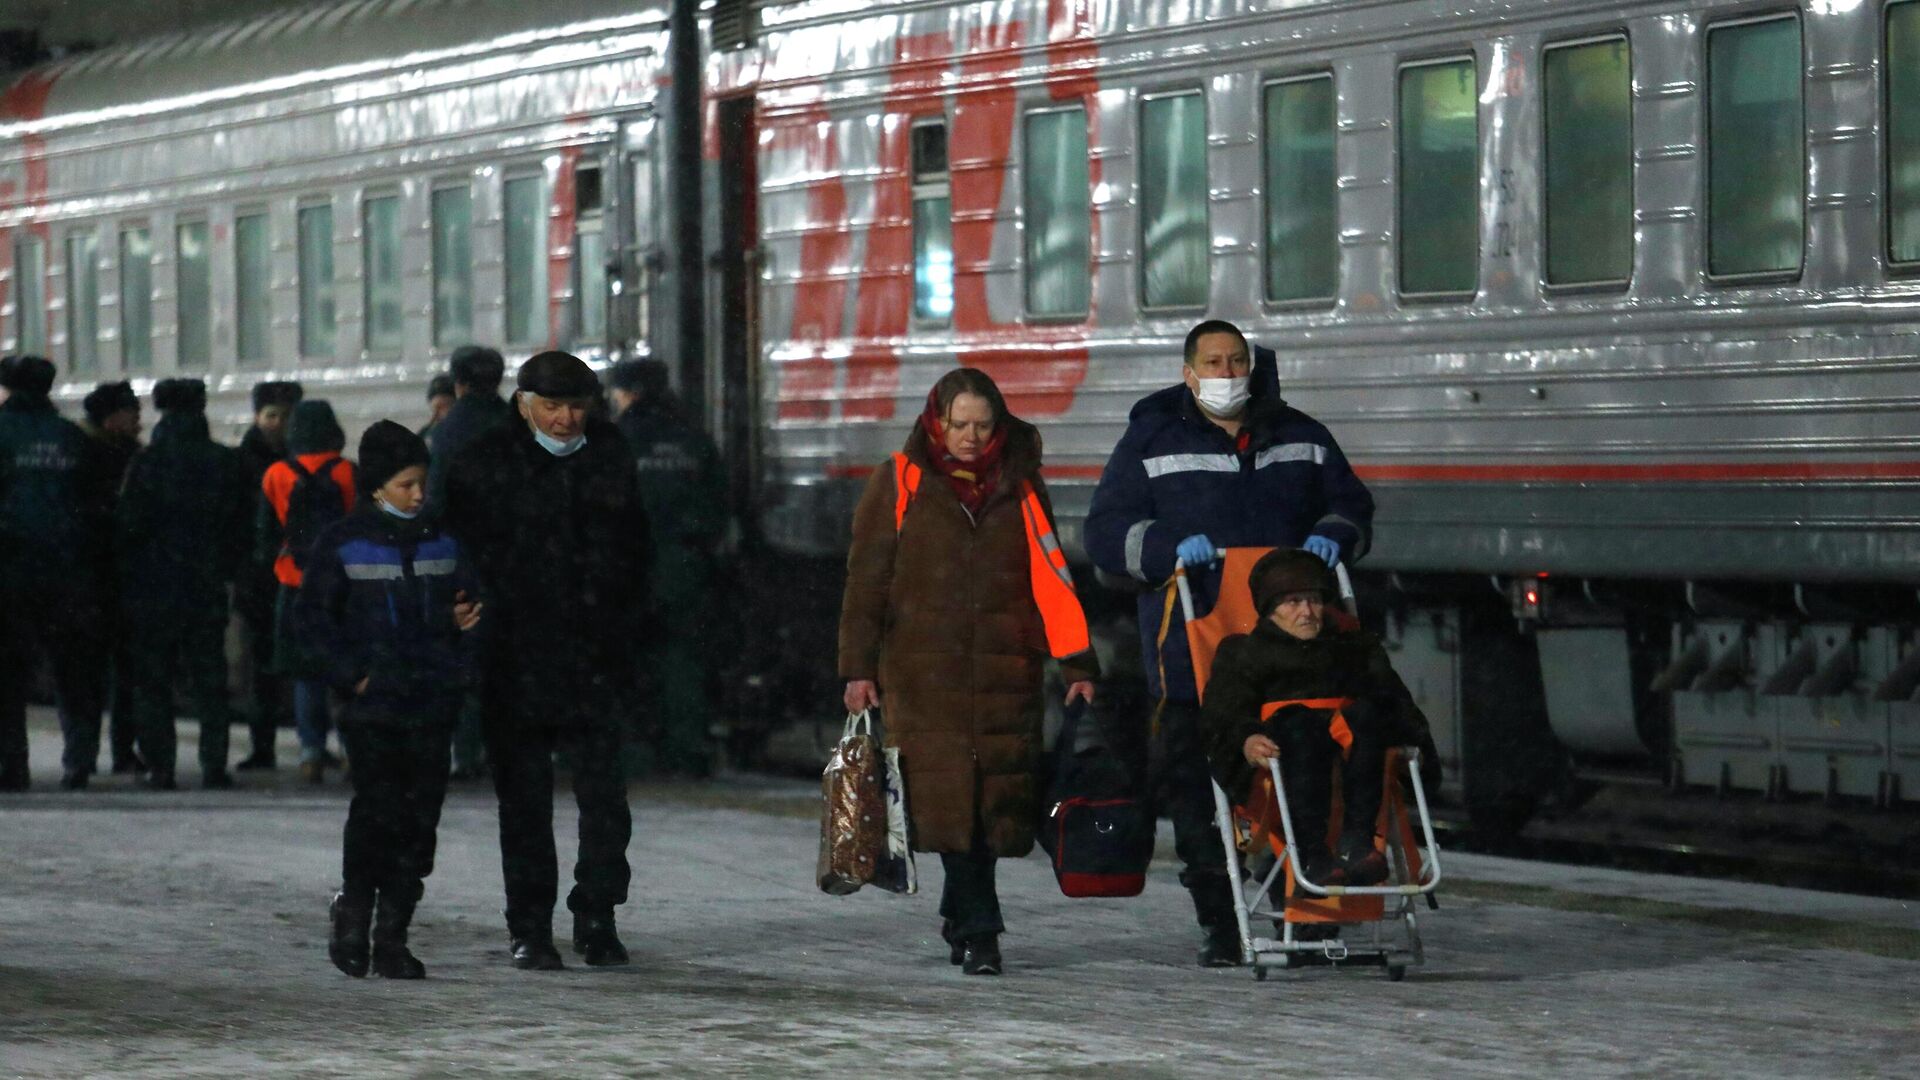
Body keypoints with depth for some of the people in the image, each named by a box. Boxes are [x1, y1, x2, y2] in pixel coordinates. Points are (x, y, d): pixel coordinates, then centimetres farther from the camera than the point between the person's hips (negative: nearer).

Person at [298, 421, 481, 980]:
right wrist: (351, 673, -8)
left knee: (419, 819, 0)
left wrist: (461, 617, -1)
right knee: (377, 808, -13)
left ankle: (391, 937, 7)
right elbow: (312, 618, 2)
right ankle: (354, 912, 8)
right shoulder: (343, 542, 1)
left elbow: (461, 607, 23)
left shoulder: (440, 542, 13)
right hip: (373, 703, -4)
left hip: (432, 703, 4)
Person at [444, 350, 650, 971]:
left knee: (604, 792, -1)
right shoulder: (486, 465, -2)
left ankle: (597, 919, 9)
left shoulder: (609, 455, 8)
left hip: (595, 657, 2)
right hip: (517, 658, -2)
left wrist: (627, 629, 11)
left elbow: (634, 548, 16)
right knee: (524, 797, 4)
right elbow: (462, 550, -1)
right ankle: (529, 928, 11)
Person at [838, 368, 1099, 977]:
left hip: (1005, 673, 2)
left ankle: (959, 913, 19)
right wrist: (858, 669, -1)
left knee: (996, 797, -1)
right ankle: (979, 931, -9)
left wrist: (1076, 664, 1)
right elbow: (867, 580, 5)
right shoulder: (901, 484, 5)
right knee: (948, 793, -10)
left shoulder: (1021, 486, 10)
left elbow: (1051, 578, 8)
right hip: (925, 670, -2)